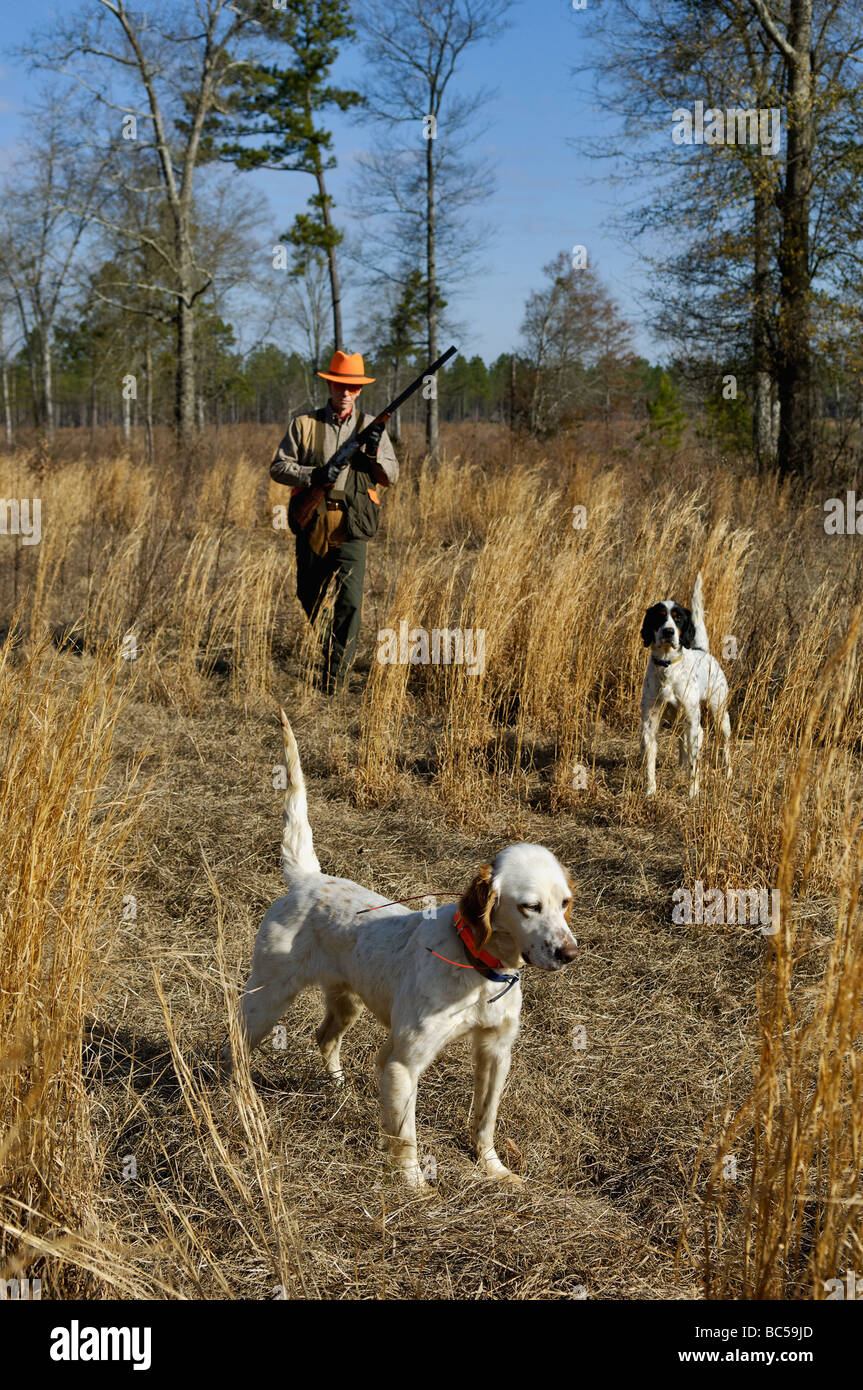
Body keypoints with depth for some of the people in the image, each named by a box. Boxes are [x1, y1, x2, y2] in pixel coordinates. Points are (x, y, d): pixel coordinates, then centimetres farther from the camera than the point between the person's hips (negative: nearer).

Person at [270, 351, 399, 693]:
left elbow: (391, 477, 6)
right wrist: (313, 476, -14)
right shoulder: (304, 424, 5)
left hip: (351, 530, -1)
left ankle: (333, 676, -10)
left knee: (350, 603, -16)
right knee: (308, 601, 13)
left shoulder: (370, 426, 7)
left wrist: (375, 451, -14)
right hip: (312, 527, 1)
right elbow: (278, 467, 3)